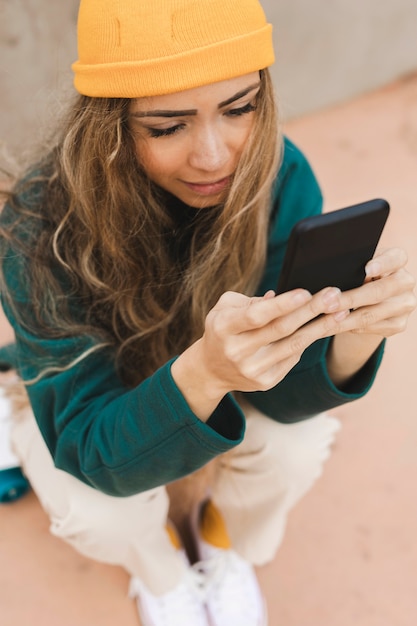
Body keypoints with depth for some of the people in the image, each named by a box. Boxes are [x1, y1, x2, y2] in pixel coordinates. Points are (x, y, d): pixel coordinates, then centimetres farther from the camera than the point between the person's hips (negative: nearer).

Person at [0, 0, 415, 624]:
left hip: (214, 387, 2)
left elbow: (282, 394, -24)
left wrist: (359, 333, -47)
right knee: (106, 513, -28)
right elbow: (95, 453, -35)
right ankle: (159, 569, 13)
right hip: (78, 398, -1)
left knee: (297, 441, -25)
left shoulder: (279, 176, -27)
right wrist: (205, 370, -55)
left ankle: (227, 541, 13)